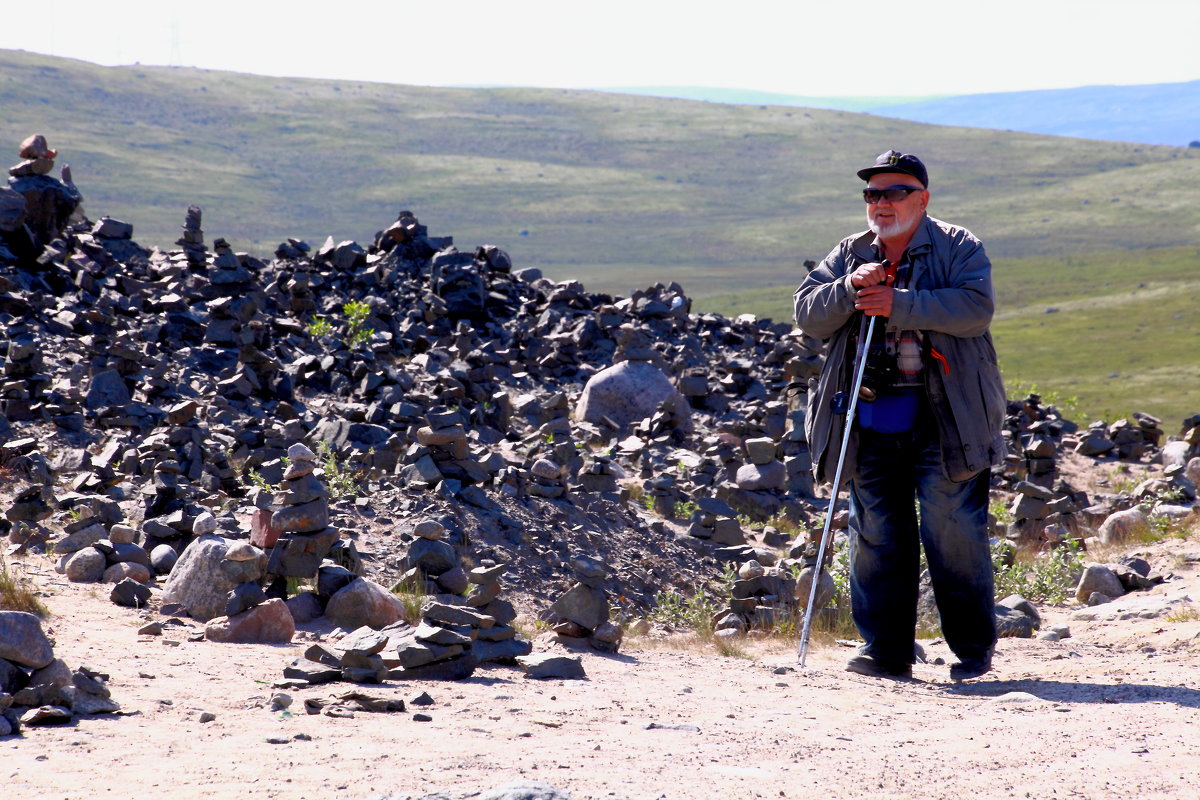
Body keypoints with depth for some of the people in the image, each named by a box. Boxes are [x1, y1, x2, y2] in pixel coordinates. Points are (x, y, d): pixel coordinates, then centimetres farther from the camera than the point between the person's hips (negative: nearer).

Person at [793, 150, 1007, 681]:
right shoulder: (849, 255, 16)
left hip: (941, 422, -4)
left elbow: (977, 307, -14)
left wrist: (900, 304, -19)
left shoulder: (957, 248, 2)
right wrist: (848, 290, -11)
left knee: (953, 533, -5)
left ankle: (973, 649, 6)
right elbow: (807, 315, 8)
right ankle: (885, 650, 10)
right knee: (876, 537, 4)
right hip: (869, 422, 4)